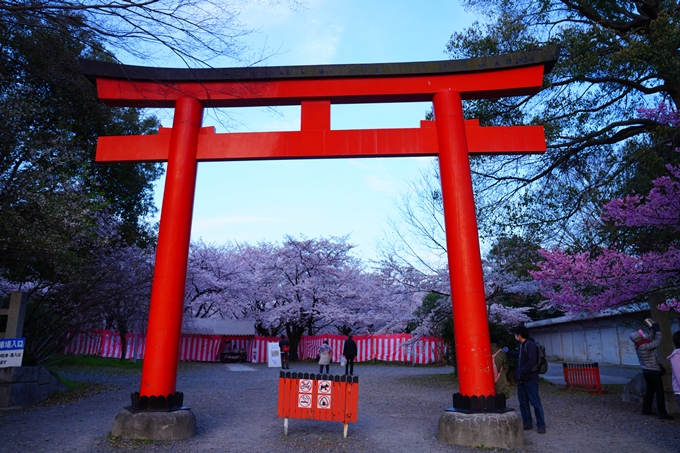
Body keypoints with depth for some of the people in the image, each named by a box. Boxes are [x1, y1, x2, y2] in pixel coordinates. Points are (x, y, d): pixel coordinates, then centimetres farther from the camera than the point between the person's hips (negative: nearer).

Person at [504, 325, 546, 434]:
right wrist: (508, 352, 34)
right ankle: (527, 423, 22)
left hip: (530, 379, -9)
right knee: (523, 402, 13)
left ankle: (541, 425, 8)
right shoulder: (522, 345, 11)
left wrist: (521, 372, -20)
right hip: (521, 379, 9)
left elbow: (531, 362, -24)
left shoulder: (530, 345, -17)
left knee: (535, 402, -1)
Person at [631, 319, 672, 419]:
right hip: (653, 372, -9)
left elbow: (650, 339, 12)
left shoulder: (638, 346, 0)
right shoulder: (645, 347, -25)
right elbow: (658, 340, -22)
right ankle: (662, 413, 2)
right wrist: (657, 329, -11)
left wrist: (653, 329, 8)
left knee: (650, 390, 16)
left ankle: (646, 409, 21)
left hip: (646, 371, 9)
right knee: (659, 392, -1)